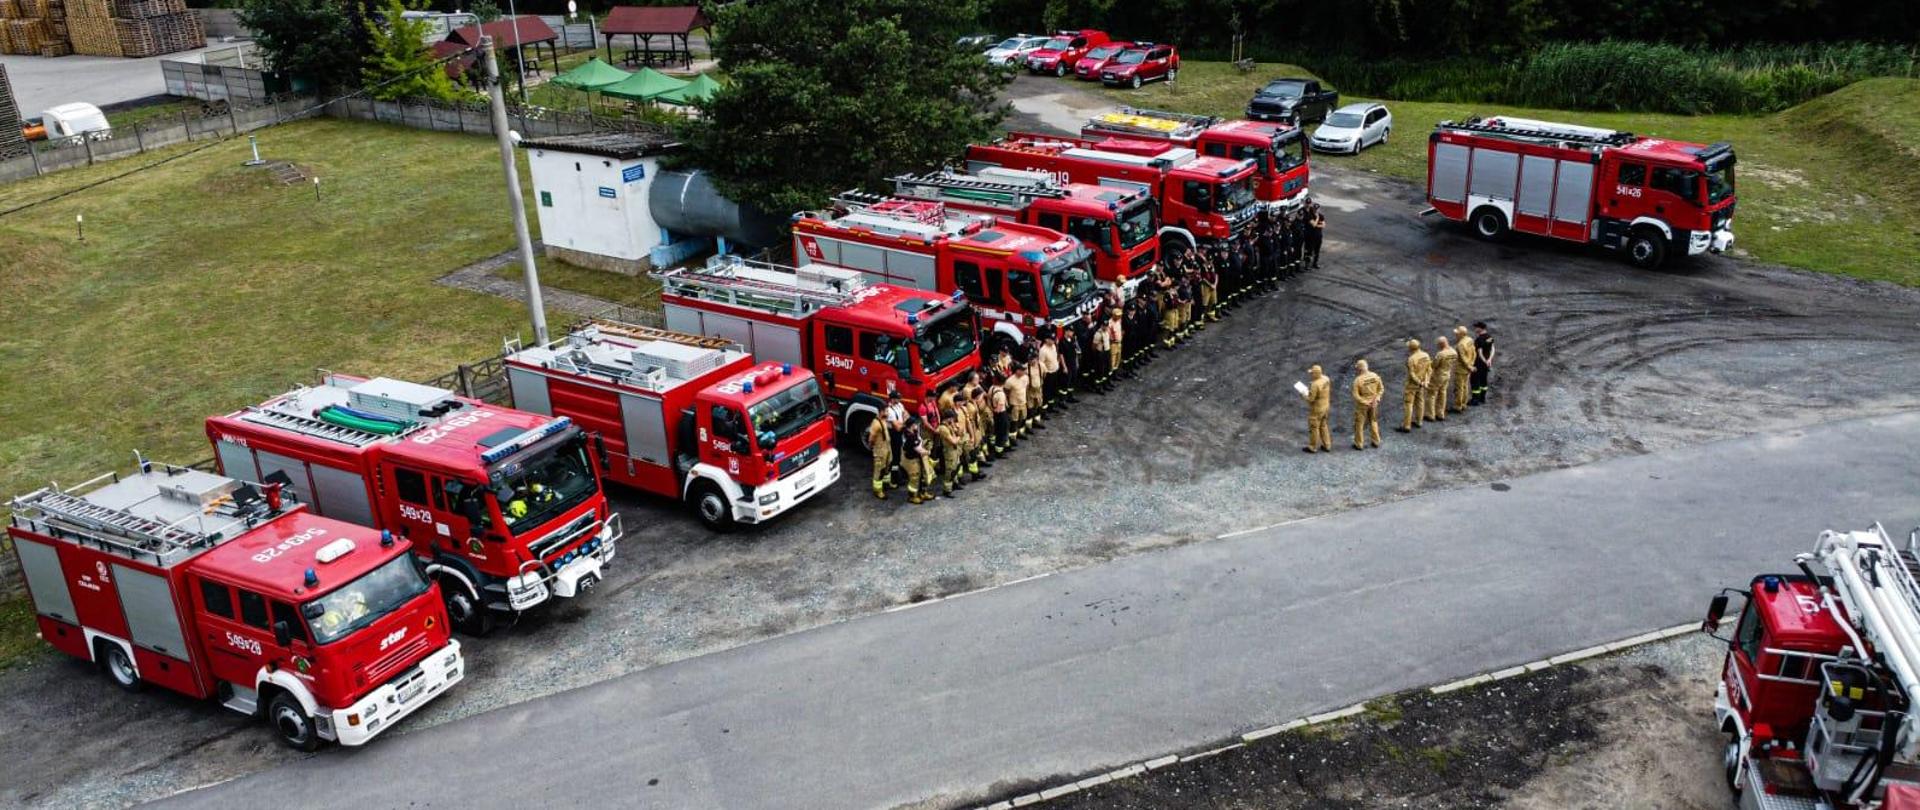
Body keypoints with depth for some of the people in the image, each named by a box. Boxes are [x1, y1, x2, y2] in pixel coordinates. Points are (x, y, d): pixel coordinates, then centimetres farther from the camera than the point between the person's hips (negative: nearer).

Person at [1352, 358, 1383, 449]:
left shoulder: (1358, 380, -25)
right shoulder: (1375, 376, -11)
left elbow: (1356, 395, -23)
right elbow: (1381, 389, -3)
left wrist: (1365, 402, -15)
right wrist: (1376, 399, -7)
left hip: (1362, 405, -4)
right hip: (1373, 404, 4)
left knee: (1359, 424, 13)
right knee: (1373, 421, 24)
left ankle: (1359, 444, 23)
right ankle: (1376, 442, 34)